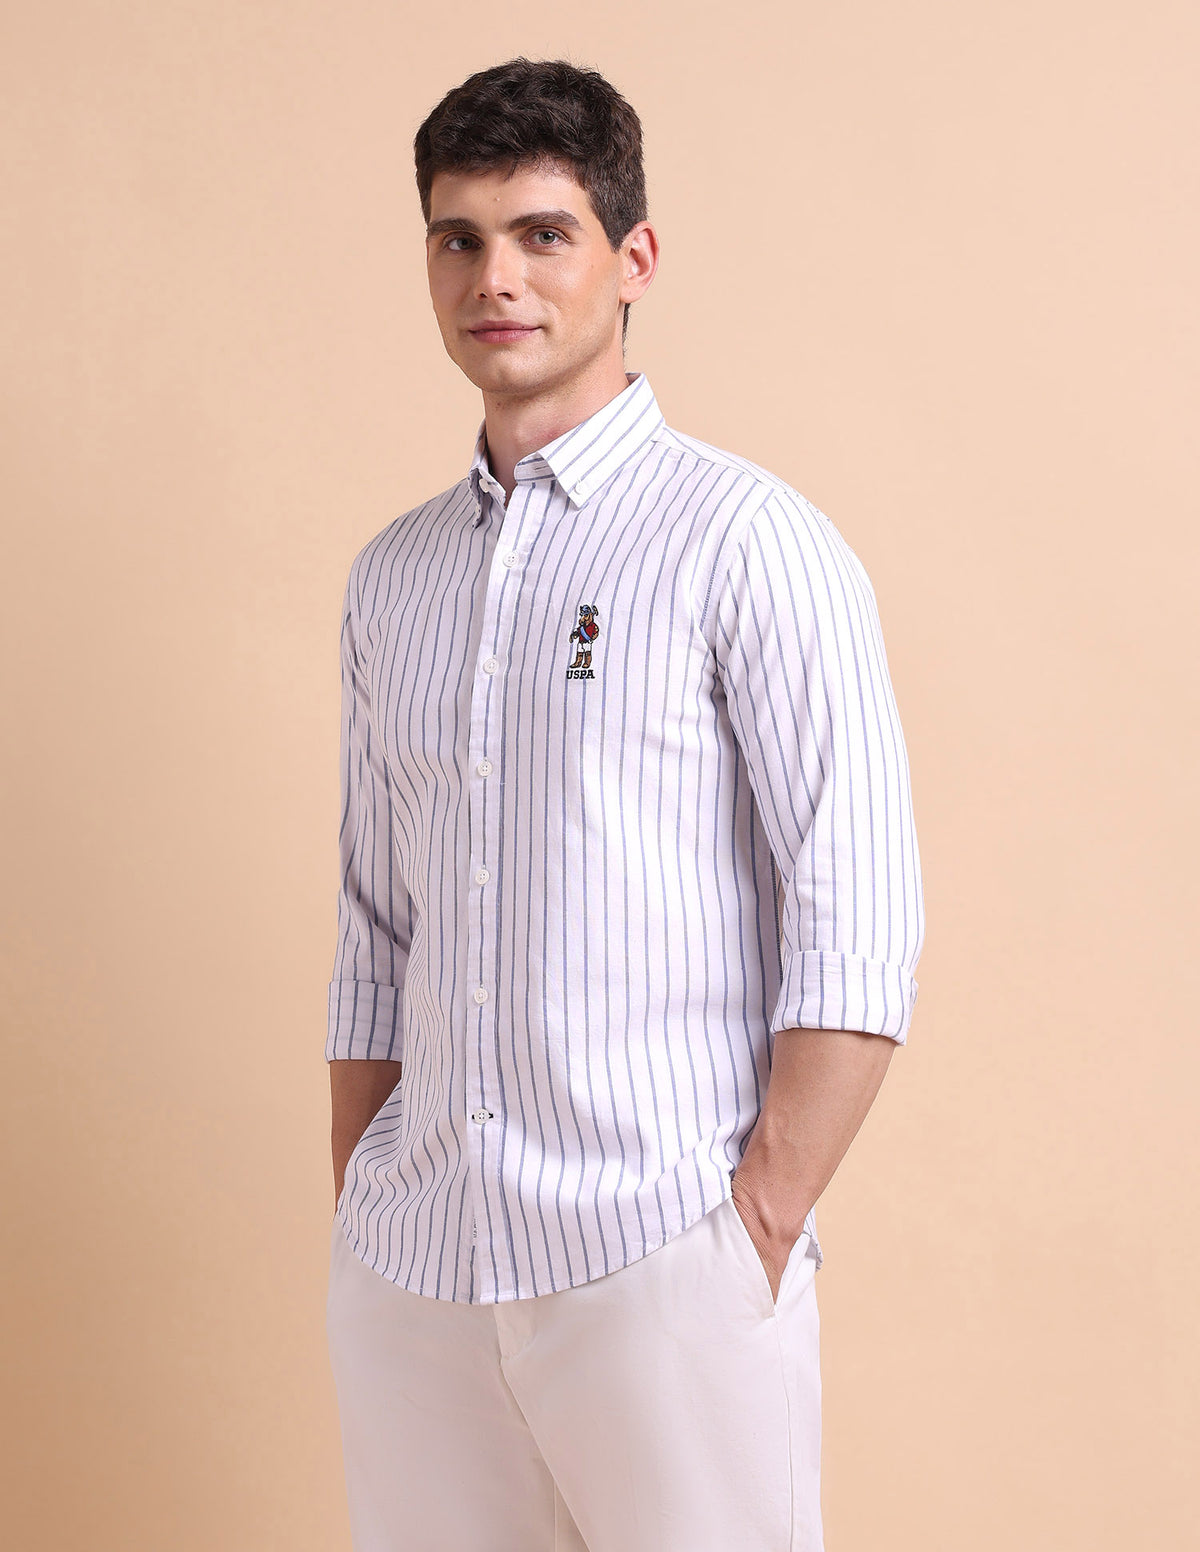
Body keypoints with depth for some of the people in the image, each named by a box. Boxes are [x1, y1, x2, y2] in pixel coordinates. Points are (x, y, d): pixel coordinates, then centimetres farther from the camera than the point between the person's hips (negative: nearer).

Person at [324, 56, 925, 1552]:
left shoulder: (747, 543, -4)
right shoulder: (390, 581, 13)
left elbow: (858, 934, -9)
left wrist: (760, 1227, -13)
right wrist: (354, 1216, 10)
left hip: (659, 1262, -5)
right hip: (407, 1268, 5)